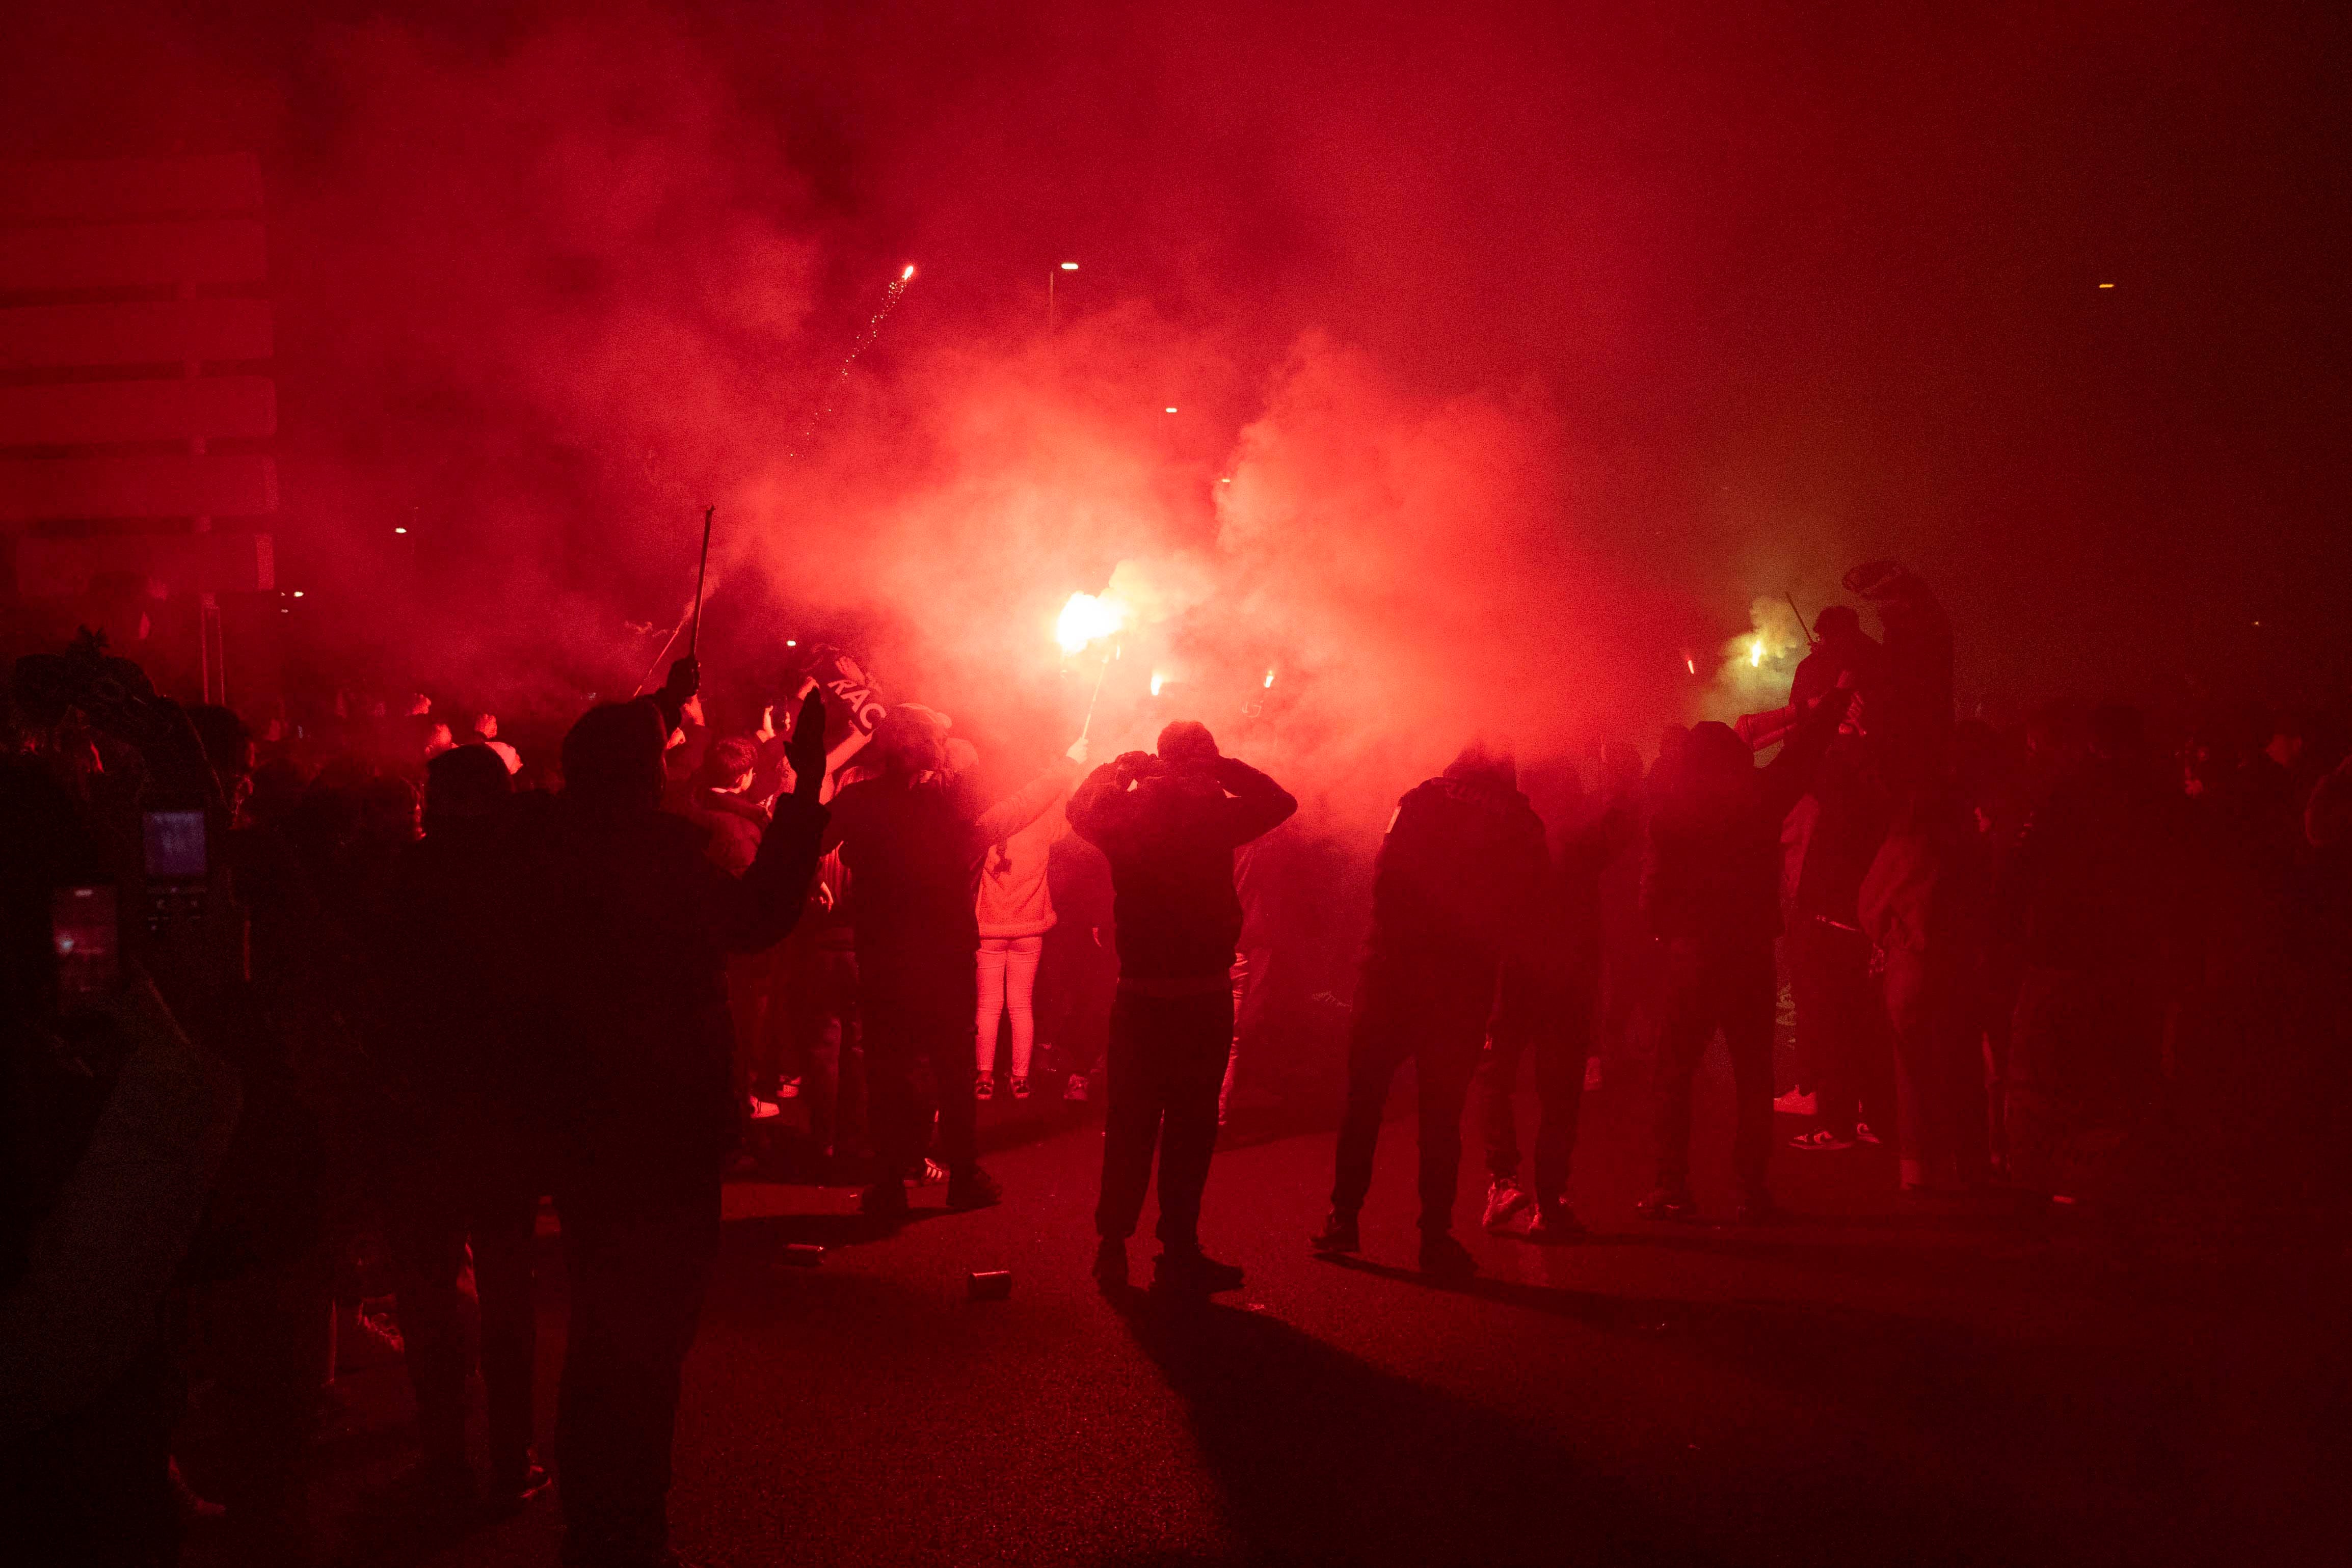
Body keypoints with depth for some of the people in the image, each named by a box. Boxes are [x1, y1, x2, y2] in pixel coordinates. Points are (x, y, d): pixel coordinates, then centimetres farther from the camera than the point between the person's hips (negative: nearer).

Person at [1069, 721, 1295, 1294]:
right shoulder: (1214, 814, -9)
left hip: (1138, 994, 3)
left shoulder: (1124, 810, -3)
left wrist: (1123, 766, 16)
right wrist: (1223, 769, 5)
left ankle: (1113, 1246, 16)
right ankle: (1179, 1254, 4)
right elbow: (1280, 803, 6)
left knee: (1130, 1123, 12)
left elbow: (1081, 807, 16)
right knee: (1191, 1123, 3)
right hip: (1204, 994, -3)